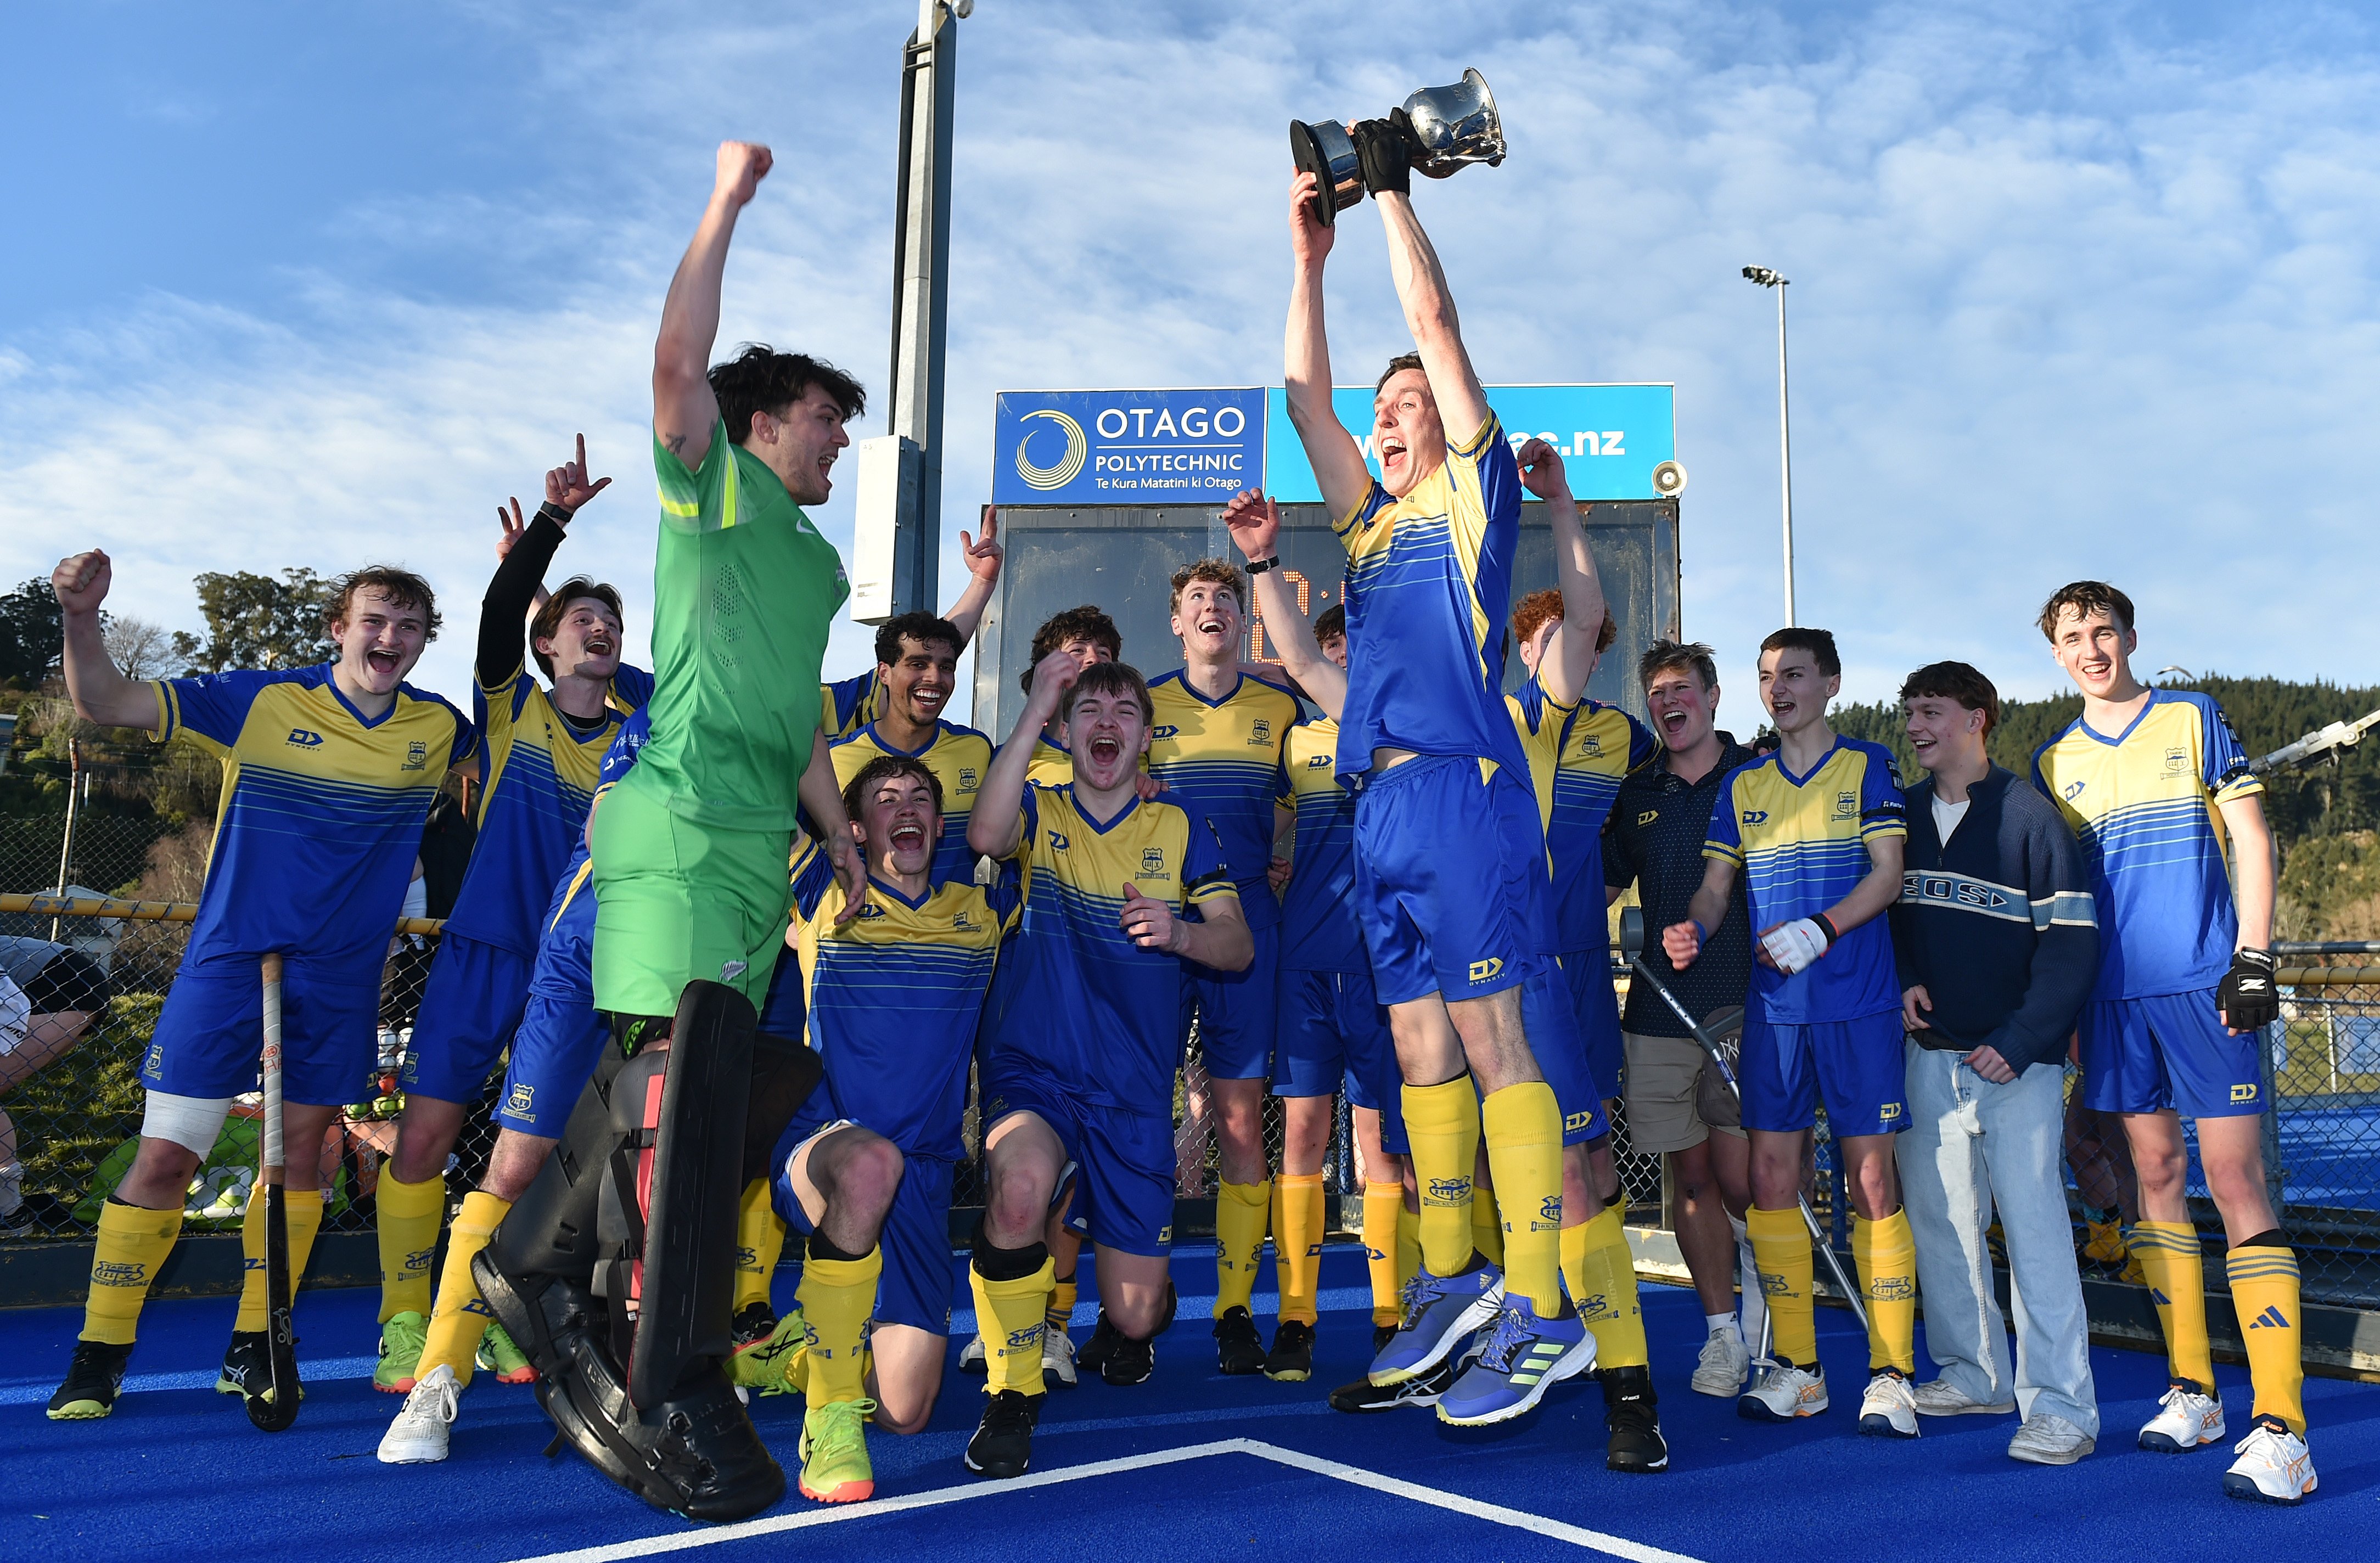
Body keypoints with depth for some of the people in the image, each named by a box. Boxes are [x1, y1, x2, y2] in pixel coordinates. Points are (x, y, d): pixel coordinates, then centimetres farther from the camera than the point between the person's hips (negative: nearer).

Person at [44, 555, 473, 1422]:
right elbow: (107, 704, -9)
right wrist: (82, 617, -26)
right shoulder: (263, 700, -7)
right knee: (165, 1155, -4)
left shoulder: (439, 727, 1)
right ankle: (99, 1355, 13)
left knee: (300, 1153, 8)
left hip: (343, 977, 3)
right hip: (229, 959, -2)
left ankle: (253, 1347, 24)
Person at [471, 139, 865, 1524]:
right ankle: (674, 1412, -11)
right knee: (689, 1096, -14)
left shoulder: (818, 563, 28)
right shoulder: (714, 491, 6)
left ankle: (549, 1269, 19)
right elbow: (680, 359, -10)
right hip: (683, 827, -9)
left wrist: (840, 830, 21)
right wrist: (728, 200, -3)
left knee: (729, 1099, 6)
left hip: (759, 847, 9)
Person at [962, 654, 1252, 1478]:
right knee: (1020, 1184, -36)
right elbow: (985, 836, -18)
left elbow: (1240, 948, 3)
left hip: (1134, 1091, 1)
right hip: (1032, 1068, -1)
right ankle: (1012, 1394, -12)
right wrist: (1036, 707, -21)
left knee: (1134, 1314, 2)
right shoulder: (1040, 813, 6)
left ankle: (1147, 1310, 43)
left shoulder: (1180, 829, 9)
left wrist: (1180, 931, -19)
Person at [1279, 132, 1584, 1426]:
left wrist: (1392, 188, 12)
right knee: (1421, 1052, 10)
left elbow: (1436, 324, 4)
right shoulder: (1372, 523, 24)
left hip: (1464, 792, -7)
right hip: (1380, 805, 7)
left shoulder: (1474, 495, 7)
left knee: (1494, 1046, -7)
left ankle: (1543, 1312, -3)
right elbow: (1305, 395, 26)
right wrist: (1308, 257, 25)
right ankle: (1454, 1282, 20)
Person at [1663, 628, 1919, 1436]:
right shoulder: (1742, 785, 15)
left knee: (1872, 1180, -4)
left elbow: (1887, 874, -4)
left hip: (1858, 1003, -4)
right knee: (1771, 1177, 3)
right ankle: (1795, 1368, 14)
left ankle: (1890, 1375, 5)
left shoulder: (1867, 765, 4)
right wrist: (1693, 930, -11)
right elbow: (1716, 885, 11)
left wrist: (1821, 928, -19)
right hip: (1772, 1005, 4)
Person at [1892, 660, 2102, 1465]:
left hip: (2015, 1059, -5)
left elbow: (2074, 940, -9)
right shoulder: (1902, 814, 9)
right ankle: (1972, 1373, 22)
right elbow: (1884, 914, 19)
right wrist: (1902, 982, -1)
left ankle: (2060, 1405, -1)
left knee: (2033, 1223, -7)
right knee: (1938, 1216, 9)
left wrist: (2017, 1041, -15)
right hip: (1930, 1054, 6)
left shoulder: (2028, 814, -7)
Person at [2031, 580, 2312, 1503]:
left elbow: (2252, 841, 1)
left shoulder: (2195, 720, 4)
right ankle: (2192, 1392, 16)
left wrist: (2253, 960, -9)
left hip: (2203, 984, -3)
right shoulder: (2052, 764, 12)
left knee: (2233, 1176, -9)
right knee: (2157, 1171, 7)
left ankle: (2280, 1426, -9)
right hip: (2113, 994, 4)